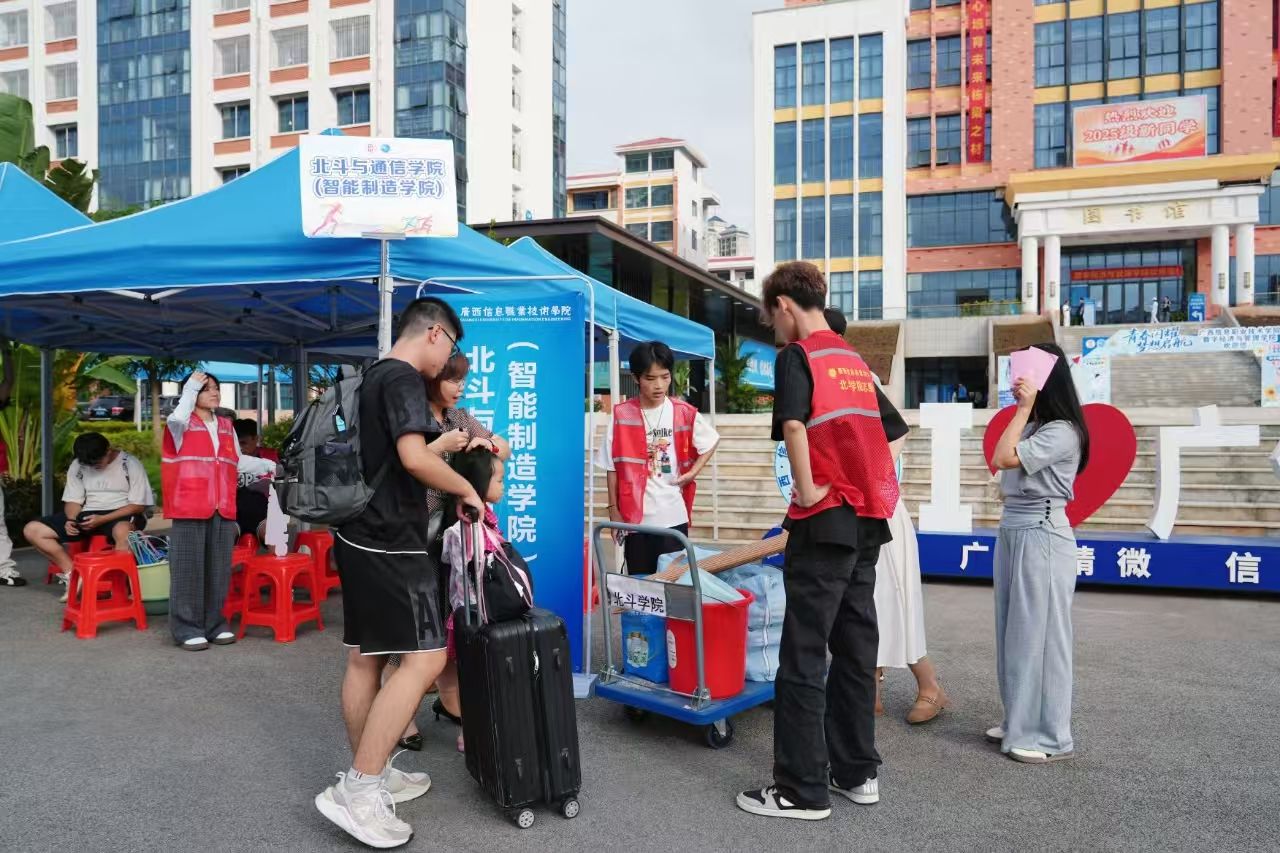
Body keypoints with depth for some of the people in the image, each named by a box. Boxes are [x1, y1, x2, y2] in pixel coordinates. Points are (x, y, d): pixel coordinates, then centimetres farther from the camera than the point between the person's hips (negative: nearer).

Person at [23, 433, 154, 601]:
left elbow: (139, 505, -10)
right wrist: (71, 520, -12)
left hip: (122, 514, -6)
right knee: (32, 530, -9)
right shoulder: (77, 466, 8)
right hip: (88, 515, 6)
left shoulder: (130, 465, -8)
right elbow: (73, 500, 12)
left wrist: (102, 519, -20)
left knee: (123, 531, -43)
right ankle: (72, 573, -12)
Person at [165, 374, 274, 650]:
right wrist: (190, 388, -12)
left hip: (222, 510, 5)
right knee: (189, 568, -2)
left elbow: (238, 462, 20)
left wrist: (269, 466, 12)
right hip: (190, 509, -5)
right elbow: (177, 420, -23)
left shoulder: (226, 425, 17)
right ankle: (187, 629, 5)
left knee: (218, 569, 9)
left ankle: (214, 624, 19)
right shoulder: (182, 424, 2)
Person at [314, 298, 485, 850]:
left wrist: (447, 443, 34)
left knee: (365, 657, 14)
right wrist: (466, 490, -11)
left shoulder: (372, 379, 18)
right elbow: (414, 458, -25)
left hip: (358, 536, 10)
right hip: (389, 542, -10)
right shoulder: (403, 379, -13)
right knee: (424, 658, -9)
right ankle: (357, 791, -8)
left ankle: (370, 775, 24)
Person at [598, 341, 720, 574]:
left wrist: (693, 472, 2)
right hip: (634, 516, 0)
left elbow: (711, 441, 16)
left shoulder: (685, 413, -1)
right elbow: (612, 468, 1)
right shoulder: (621, 415, -3)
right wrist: (614, 509, -1)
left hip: (673, 516, 1)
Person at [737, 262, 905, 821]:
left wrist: (807, 489, -15)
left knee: (802, 657, -2)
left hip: (825, 521, -8)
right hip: (868, 520, 8)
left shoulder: (797, 355, -7)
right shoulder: (855, 362, 16)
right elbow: (891, 433, 20)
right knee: (855, 648, 14)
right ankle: (857, 772, 23)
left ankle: (802, 790, 5)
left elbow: (794, 424, -24)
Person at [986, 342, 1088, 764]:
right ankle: (1020, 721, 25)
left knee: (1039, 634, -2)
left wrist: (1024, 408, -17)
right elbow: (1001, 462, 9)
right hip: (1011, 532, 9)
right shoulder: (1031, 427, 12)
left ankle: (1050, 735, 9)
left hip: (1041, 537, -9)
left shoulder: (1062, 432, -14)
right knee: (1014, 632, 14)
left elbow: (1002, 459, -21)